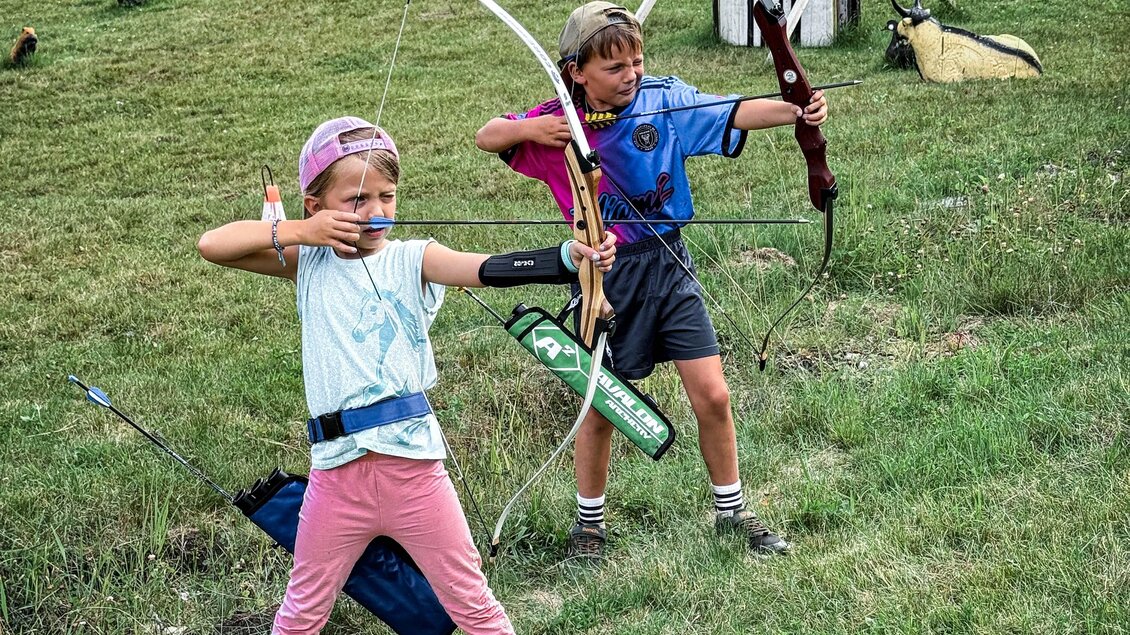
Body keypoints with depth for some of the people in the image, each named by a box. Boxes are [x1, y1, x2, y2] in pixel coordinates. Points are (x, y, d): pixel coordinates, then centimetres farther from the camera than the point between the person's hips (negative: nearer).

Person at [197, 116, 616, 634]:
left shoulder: (412, 259, -4)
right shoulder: (306, 262, 4)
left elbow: (488, 269, -22)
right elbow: (211, 245, -2)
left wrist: (570, 257, -39)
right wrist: (297, 232, -10)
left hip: (413, 466, -2)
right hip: (337, 472, 2)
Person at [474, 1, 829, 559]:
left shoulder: (663, 99, -7)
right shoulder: (559, 123, -5)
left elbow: (734, 114, -21)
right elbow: (486, 136, 3)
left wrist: (797, 111, -38)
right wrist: (528, 128, -18)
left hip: (668, 266, 1)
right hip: (606, 276, -1)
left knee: (712, 395, 1)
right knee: (600, 408, 9)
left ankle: (732, 511, 22)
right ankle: (589, 523, 31)